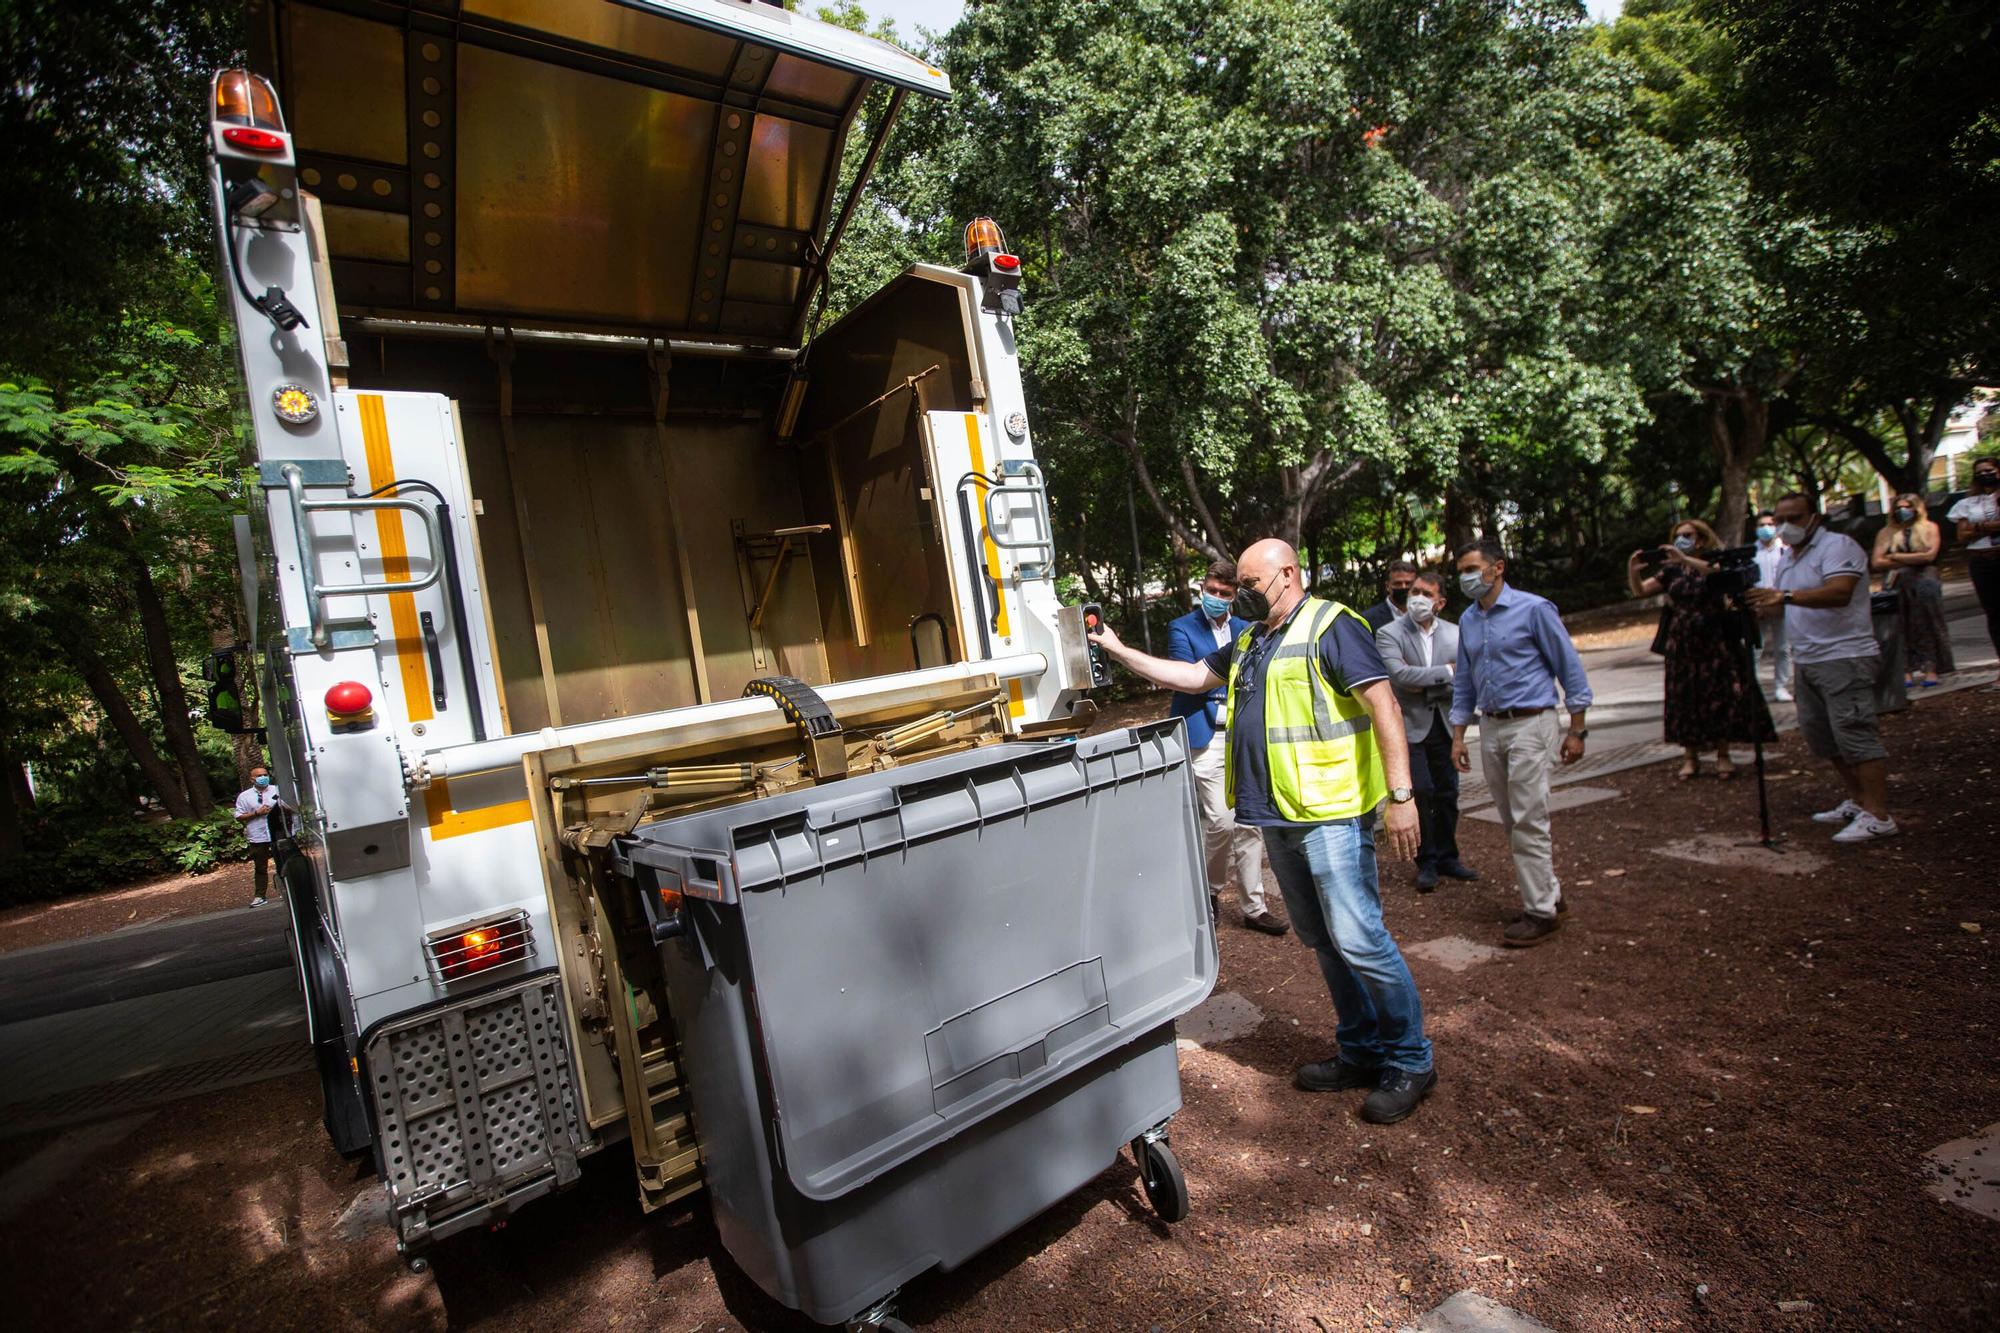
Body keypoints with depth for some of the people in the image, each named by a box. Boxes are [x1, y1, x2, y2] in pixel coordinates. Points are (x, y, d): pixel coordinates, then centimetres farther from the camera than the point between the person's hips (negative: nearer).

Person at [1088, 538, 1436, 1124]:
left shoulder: (1330, 626, -11)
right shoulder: (1250, 642, 16)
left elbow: (1384, 705, -17)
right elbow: (1193, 677, 22)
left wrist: (1400, 795, -22)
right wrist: (1119, 651, 16)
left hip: (1330, 814, -9)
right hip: (1278, 817, 9)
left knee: (1358, 938, -5)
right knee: (1321, 940, 16)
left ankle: (1410, 1061, 14)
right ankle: (1361, 1051, 30)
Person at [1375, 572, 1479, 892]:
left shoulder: (1454, 634, 4)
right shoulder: (1389, 633, -7)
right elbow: (1399, 675, -21)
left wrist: (1425, 686, -13)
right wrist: (1446, 672, -15)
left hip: (1444, 725, 4)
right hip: (1410, 725, -4)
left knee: (1447, 793, 11)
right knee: (1421, 791, -7)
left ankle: (1447, 857, 26)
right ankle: (1426, 862, 7)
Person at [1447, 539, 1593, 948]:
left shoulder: (1533, 609, -8)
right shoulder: (1468, 620, 9)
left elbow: (1569, 667, -6)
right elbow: (1464, 682, 15)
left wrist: (1576, 730, -7)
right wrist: (1458, 735, 11)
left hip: (1530, 724, -6)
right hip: (1490, 729, 6)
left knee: (1528, 822, -5)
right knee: (1511, 823, 12)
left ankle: (1542, 911, 7)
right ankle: (1548, 894, 28)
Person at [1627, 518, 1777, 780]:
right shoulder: (1672, 570, 9)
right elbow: (1640, 591, 7)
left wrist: (1685, 559, -32)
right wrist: (1632, 570, -12)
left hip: (1714, 642, -3)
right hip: (1681, 645, 3)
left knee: (1719, 698, 0)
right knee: (1684, 700, 4)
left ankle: (1723, 756, 11)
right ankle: (1690, 757, 13)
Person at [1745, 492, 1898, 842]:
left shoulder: (1838, 546, -10)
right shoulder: (1788, 560, 17)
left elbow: (1839, 592, -27)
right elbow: (1783, 606, 25)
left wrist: (1787, 596, -38)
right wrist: (1757, 605, 6)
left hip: (1844, 658, -9)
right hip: (1807, 660, 9)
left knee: (1855, 734, -11)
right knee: (1820, 735, 13)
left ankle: (1878, 816, -8)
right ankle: (1858, 801, 25)